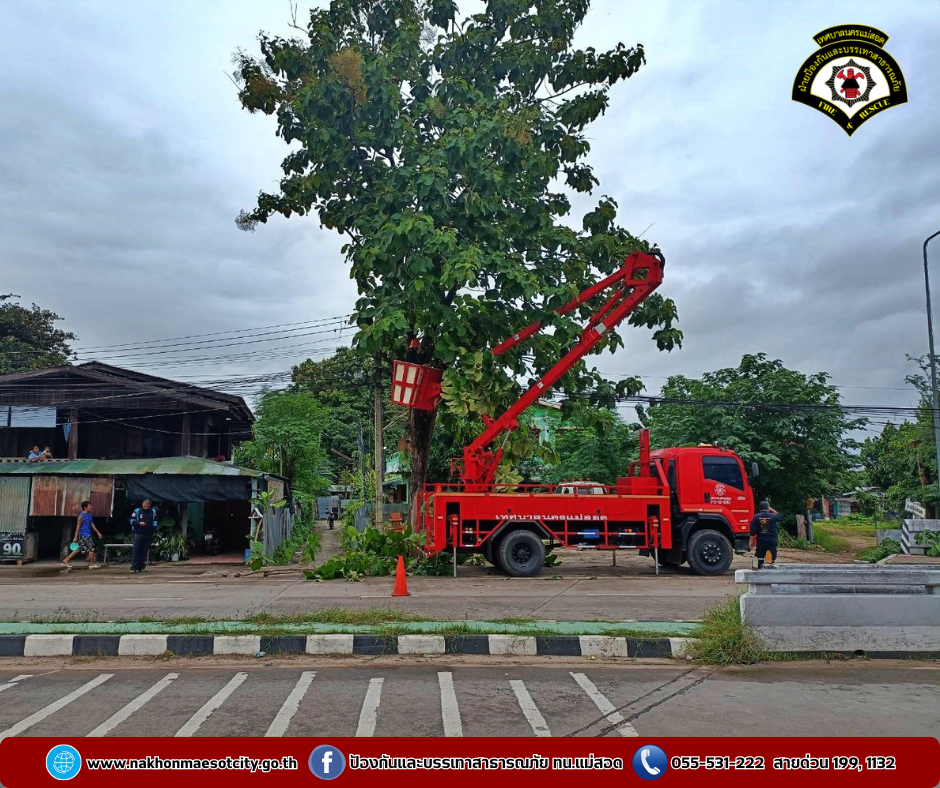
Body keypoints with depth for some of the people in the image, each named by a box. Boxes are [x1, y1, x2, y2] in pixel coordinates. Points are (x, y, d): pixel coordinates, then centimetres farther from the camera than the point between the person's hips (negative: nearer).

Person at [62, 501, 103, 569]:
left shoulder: (89, 515, 12)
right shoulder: (81, 516, -15)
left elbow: (92, 524, 19)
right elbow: (78, 527, -15)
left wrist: (98, 532, 18)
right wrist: (75, 537, -16)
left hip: (88, 535, 9)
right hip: (84, 535, -9)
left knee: (78, 549, 14)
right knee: (91, 548, -5)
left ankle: (66, 560, 22)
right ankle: (92, 564, 4)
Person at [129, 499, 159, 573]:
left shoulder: (153, 512, 10)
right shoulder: (137, 511, 3)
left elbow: (156, 522, 14)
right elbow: (132, 521, 2)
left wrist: (153, 531, 3)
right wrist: (139, 523, -15)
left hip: (148, 534, 3)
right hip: (138, 534, -2)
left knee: (145, 551, 4)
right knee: (136, 550, -6)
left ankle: (141, 567, 9)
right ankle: (133, 567, -6)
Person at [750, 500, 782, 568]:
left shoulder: (756, 517, -4)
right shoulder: (773, 516, -5)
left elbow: (753, 530, -6)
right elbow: (780, 517, 19)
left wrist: (751, 540, 0)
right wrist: (772, 510, 17)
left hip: (760, 541, 1)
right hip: (772, 541, -1)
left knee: (760, 558, 10)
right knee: (773, 558, 3)